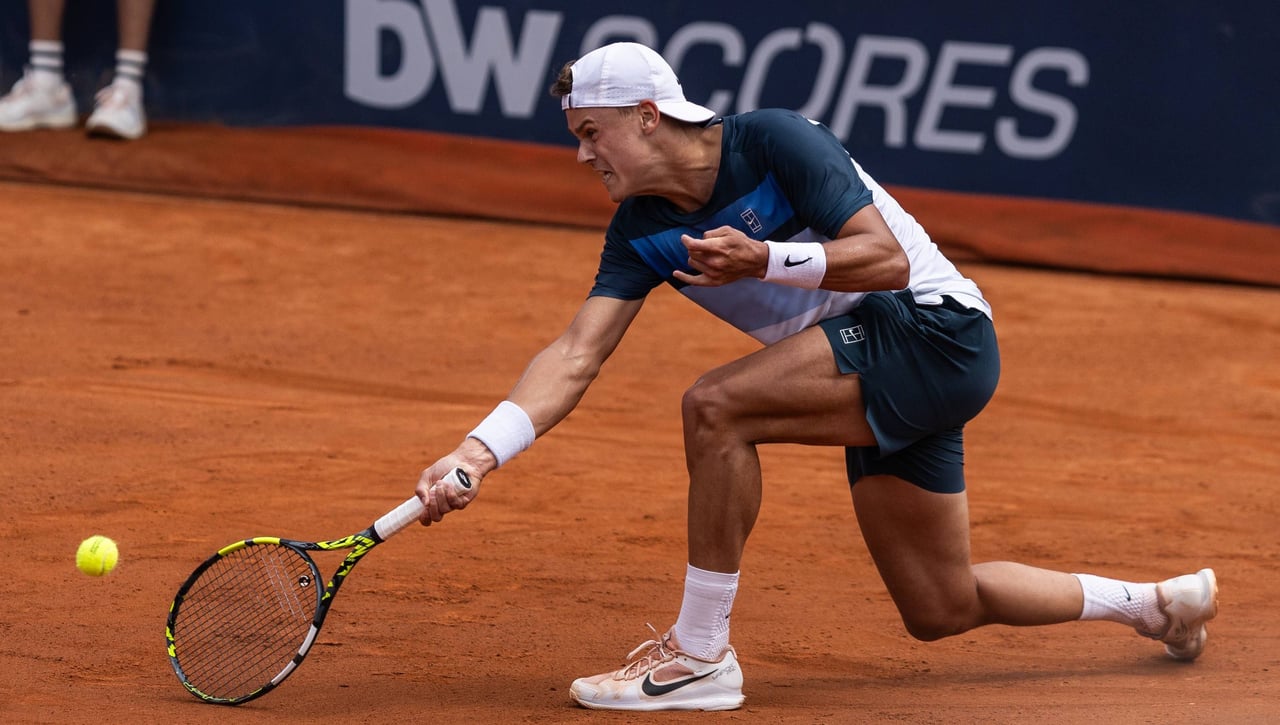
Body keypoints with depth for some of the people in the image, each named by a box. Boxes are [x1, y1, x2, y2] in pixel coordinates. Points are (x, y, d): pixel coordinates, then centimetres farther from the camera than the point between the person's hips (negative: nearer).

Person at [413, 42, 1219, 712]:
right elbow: (577, 356, -7)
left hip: (934, 328, -9)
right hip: (877, 379, 9)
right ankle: (1158, 601, 37)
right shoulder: (641, 230, 3)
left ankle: (700, 653, -17)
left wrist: (763, 260, -33)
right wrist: (479, 451, -21)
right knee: (939, 611, 15)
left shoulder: (773, 140, -17)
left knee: (715, 407, -28)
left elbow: (888, 258, -20)